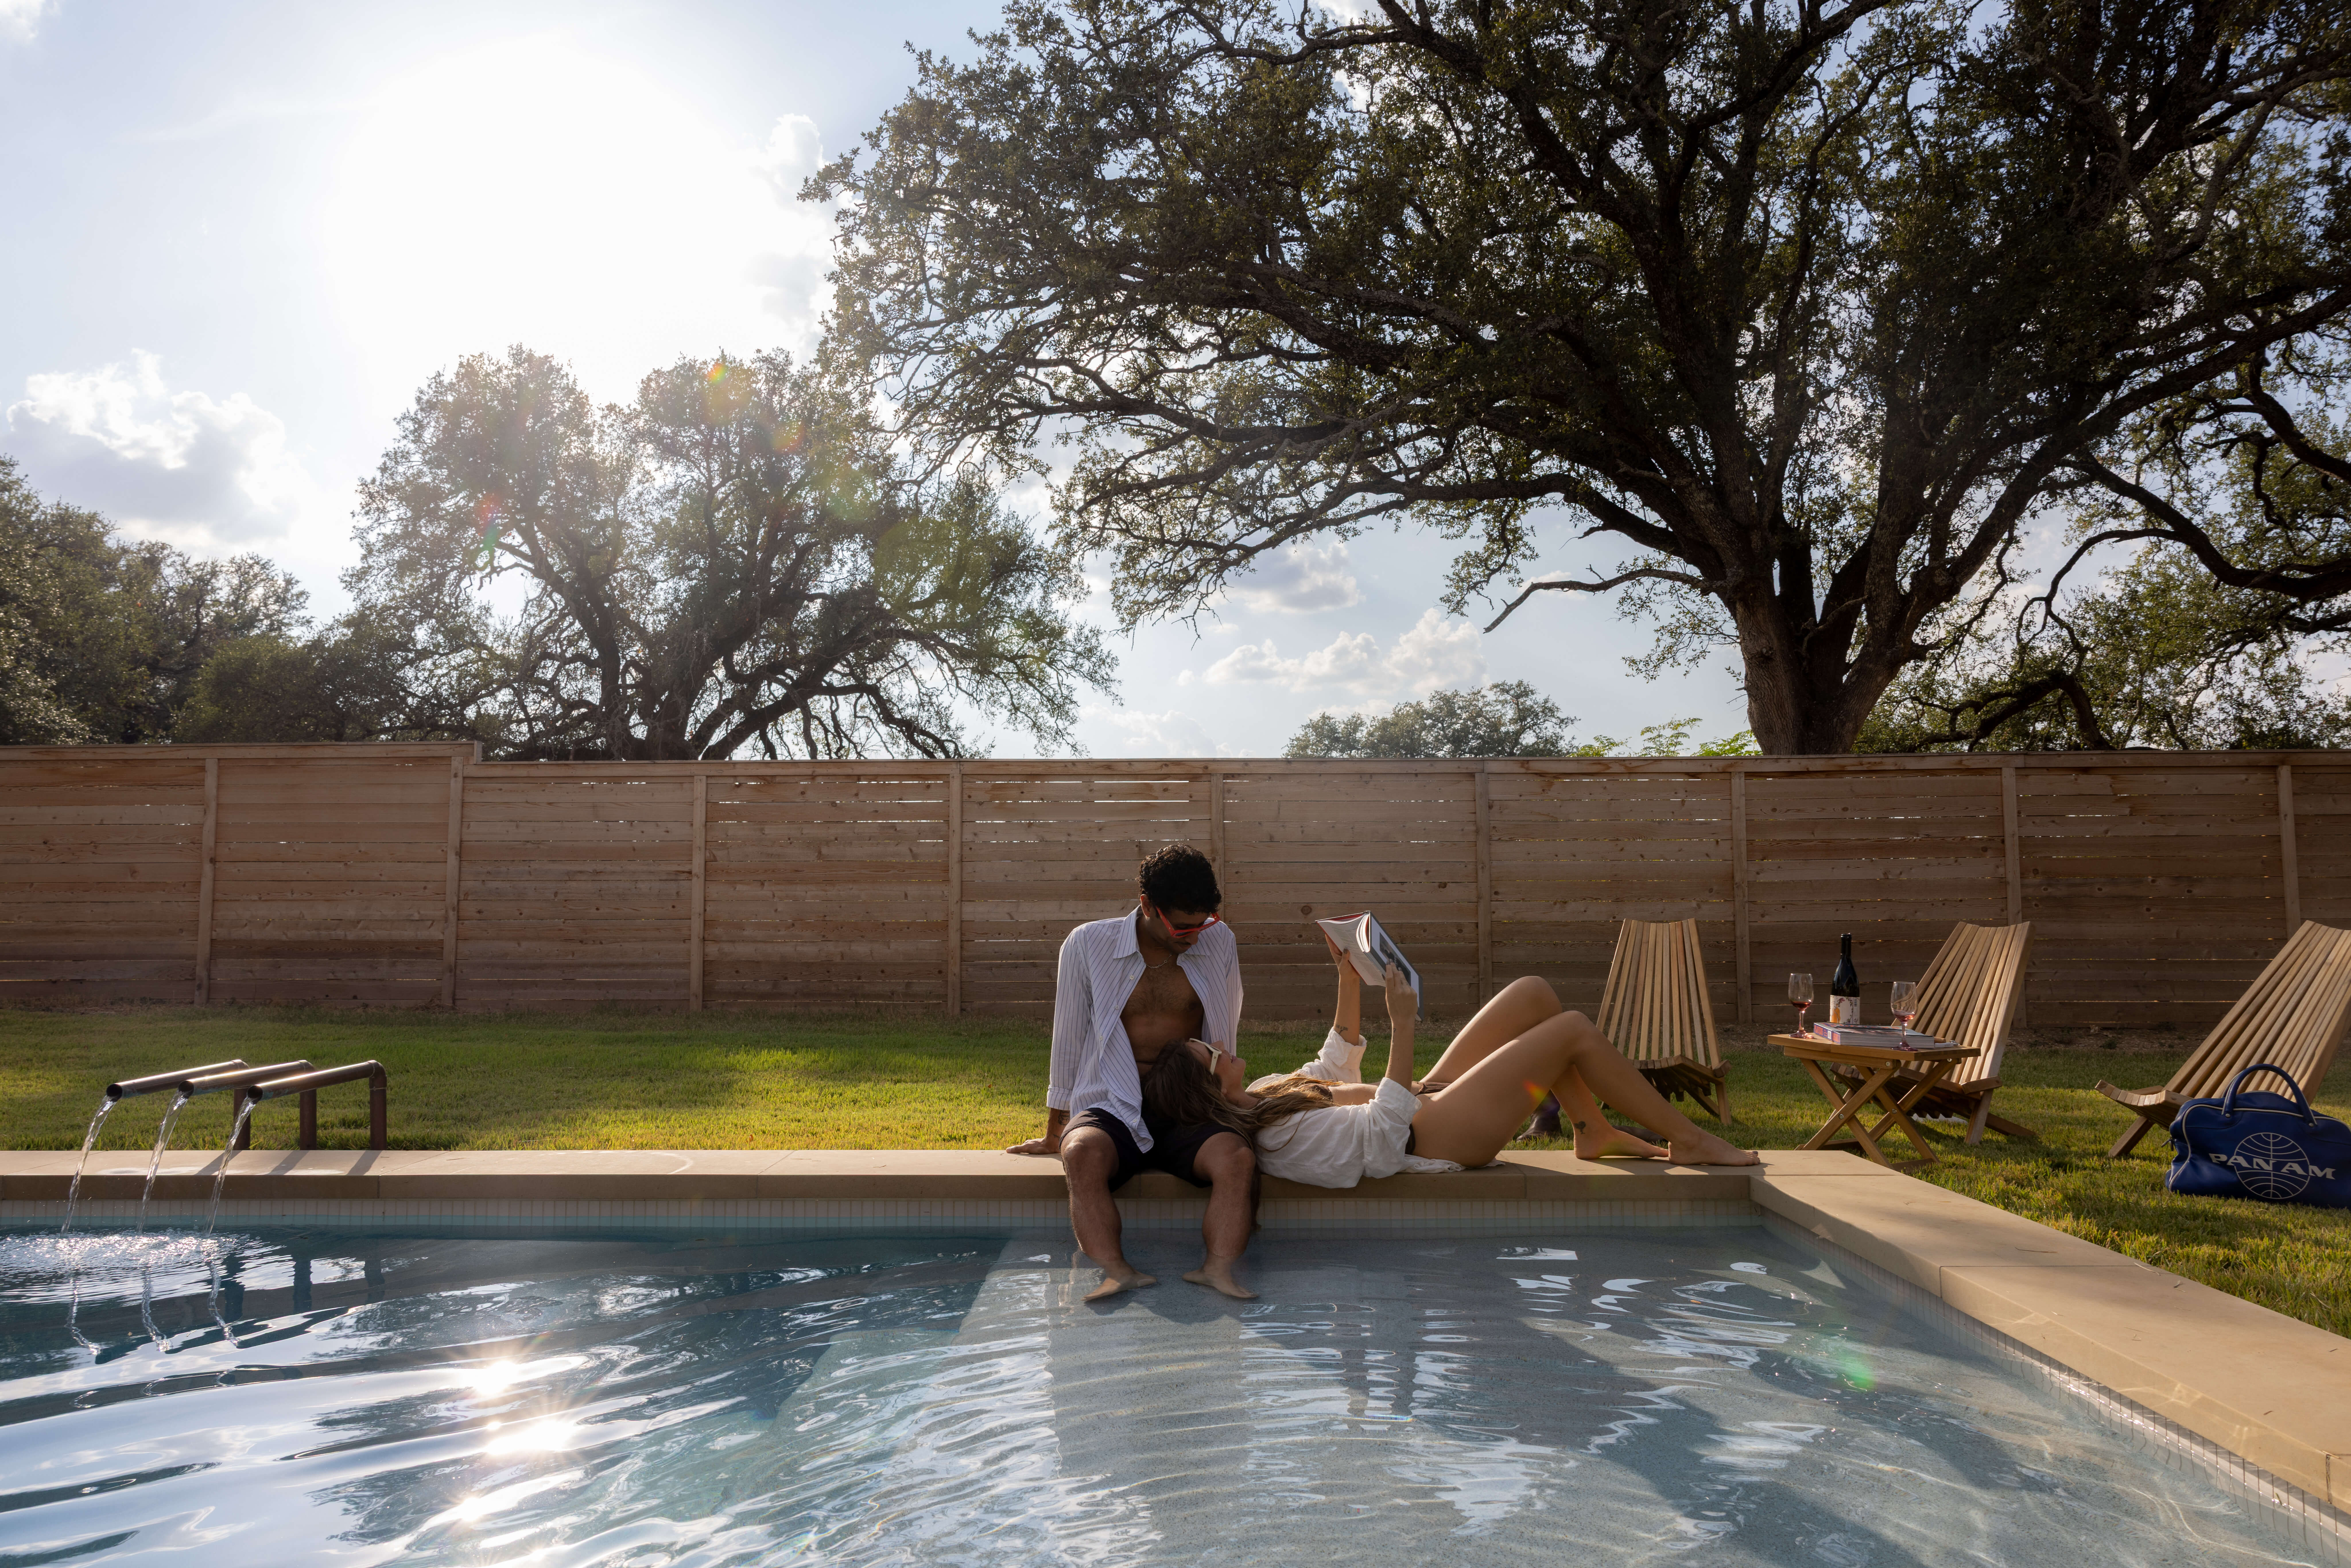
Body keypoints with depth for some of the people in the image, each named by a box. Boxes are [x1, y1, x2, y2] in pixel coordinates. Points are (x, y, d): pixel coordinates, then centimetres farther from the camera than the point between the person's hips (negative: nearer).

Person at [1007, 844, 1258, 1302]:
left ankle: (1218, 1268, -47)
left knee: (1238, 1159, -32)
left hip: (1192, 1113, 2)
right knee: (1082, 1154, -36)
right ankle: (1118, 1272, -50)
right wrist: (1054, 1133, 15)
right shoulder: (1088, 945, 0)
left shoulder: (1220, 943, 6)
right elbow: (1068, 1041, 8)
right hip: (1113, 1109, -1)